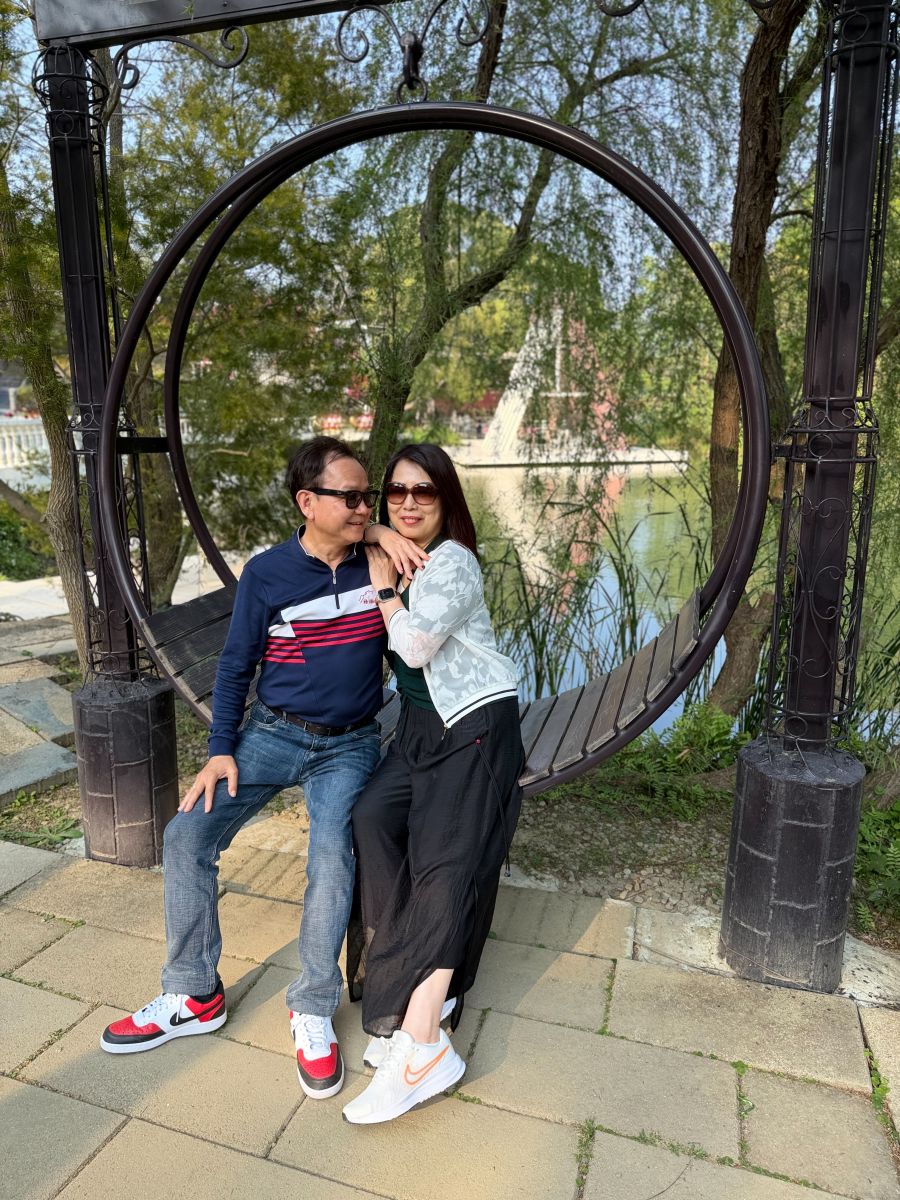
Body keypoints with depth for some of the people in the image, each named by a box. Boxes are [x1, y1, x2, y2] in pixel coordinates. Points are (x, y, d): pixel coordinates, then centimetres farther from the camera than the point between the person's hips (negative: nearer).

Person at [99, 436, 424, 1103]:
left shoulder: (376, 562, -5)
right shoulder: (267, 574, -8)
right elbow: (236, 667, -1)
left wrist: (388, 534, -11)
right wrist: (221, 750, -8)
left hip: (349, 747, -1)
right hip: (272, 734, 1)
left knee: (333, 859, -22)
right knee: (187, 838, -9)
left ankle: (314, 1013, 0)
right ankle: (195, 998, 10)